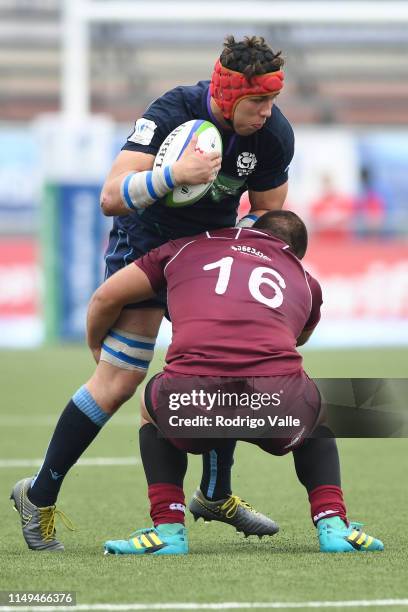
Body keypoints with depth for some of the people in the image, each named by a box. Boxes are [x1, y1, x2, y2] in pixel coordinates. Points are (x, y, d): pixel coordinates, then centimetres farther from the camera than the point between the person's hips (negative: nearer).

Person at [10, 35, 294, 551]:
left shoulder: (274, 134, -15)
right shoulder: (171, 114, -30)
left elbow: (268, 211, 2)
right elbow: (111, 197, -37)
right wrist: (175, 174, -50)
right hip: (145, 243, -6)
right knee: (120, 380, -13)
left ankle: (215, 494, 20)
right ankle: (39, 495, -3)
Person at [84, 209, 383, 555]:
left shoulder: (189, 248, 28)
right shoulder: (306, 283, 32)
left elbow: (106, 298, 30)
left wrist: (95, 346, 50)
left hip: (191, 398, -1)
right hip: (279, 402, 1)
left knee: (153, 406, 37)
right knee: (317, 414, 38)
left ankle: (168, 529, 21)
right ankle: (333, 524, 18)